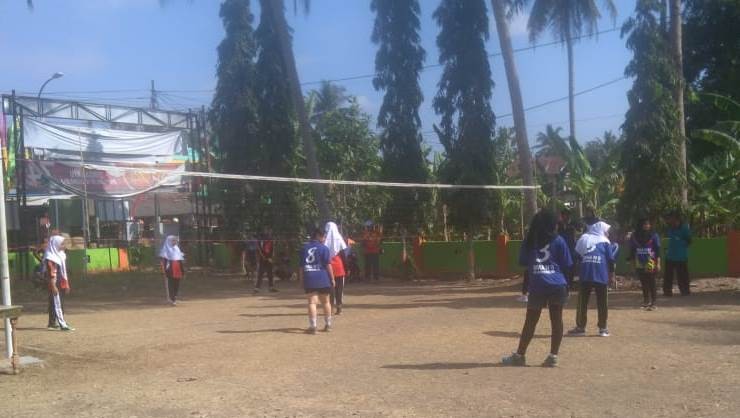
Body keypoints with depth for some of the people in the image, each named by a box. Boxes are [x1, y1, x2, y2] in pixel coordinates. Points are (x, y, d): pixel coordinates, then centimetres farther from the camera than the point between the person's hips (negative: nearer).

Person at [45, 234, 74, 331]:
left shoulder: (61, 255, 14)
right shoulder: (50, 258, -13)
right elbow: (51, 273, -19)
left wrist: (66, 285, 18)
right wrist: (53, 286, -23)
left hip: (62, 284, 9)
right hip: (55, 284, -9)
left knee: (56, 303, 15)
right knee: (57, 304, -9)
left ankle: (52, 323, 24)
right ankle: (63, 324, -14)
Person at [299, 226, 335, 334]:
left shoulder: (304, 248, 8)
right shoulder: (324, 248, -3)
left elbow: (301, 265, 9)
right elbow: (328, 265, -6)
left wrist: (301, 279, 15)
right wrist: (332, 279, 1)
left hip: (309, 279, 1)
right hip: (323, 279, -1)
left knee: (312, 302, -3)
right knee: (326, 302, 14)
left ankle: (312, 326, -12)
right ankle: (328, 324, 24)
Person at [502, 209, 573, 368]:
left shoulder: (529, 241, 7)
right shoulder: (558, 241, 3)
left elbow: (523, 261, 13)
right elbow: (566, 265, 4)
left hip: (537, 287, 1)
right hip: (557, 286, -1)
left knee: (530, 322, 7)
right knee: (556, 321, 6)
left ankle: (519, 355, 14)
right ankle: (553, 356, 6)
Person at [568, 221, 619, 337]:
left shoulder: (583, 239, 18)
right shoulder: (605, 241, 11)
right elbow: (611, 258, 2)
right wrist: (616, 247, 15)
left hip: (585, 275, 2)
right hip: (601, 276, -1)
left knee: (582, 302, 7)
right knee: (602, 303, 7)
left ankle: (580, 327, 8)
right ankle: (603, 328, 9)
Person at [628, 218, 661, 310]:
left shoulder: (654, 236, -2)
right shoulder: (635, 236, 6)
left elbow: (658, 251, -3)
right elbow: (632, 251, 11)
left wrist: (658, 264, -9)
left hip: (651, 265, -3)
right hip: (640, 265, 3)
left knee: (652, 284, -2)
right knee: (644, 284, 10)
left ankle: (653, 303, 2)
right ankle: (646, 302, 20)